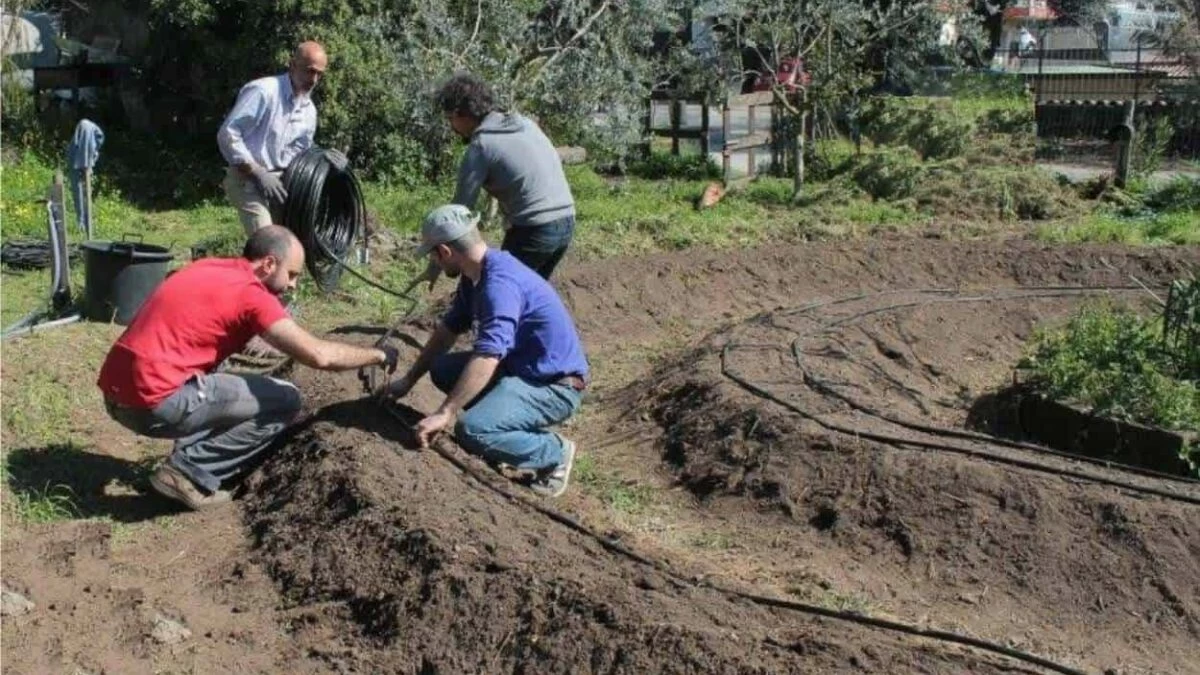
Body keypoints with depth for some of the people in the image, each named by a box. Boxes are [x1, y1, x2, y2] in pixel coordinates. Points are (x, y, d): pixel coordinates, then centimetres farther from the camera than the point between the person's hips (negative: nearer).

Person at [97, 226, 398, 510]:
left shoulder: (208, 268, 16)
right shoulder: (250, 292, -9)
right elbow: (319, 355, -16)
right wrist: (378, 355, 0)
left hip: (117, 395, 9)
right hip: (154, 402, -9)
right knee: (286, 402, -2)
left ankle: (188, 462, 13)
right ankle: (189, 471, -3)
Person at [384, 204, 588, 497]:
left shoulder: (499, 282, -27)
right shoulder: (475, 275, 5)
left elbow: (486, 359, -34)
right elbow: (449, 329, 18)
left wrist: (445, 413, -31)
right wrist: (408, 380, 20)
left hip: (554, 385, -10)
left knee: (471, 431, -28)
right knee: (443, 370, 10)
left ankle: (554, 453, -4)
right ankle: (520, 426, 11)